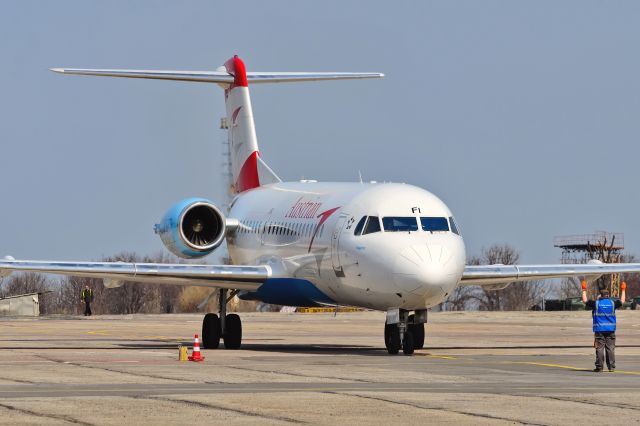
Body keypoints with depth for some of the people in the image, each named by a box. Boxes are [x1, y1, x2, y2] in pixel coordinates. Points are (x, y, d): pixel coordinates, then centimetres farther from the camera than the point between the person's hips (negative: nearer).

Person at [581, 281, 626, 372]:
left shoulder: (596, 303, -2)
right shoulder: (612, 303, 4)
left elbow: (585, 301, 9)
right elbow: (622, 301, 21)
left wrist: (584, 290, 21)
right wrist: (623, 290, 34)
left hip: (599, 329, -2)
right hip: (610, 330, 2)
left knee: (600, 348, -2)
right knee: (610, 348, 4)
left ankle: (599, 367, -3)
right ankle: (611, 367, 2)